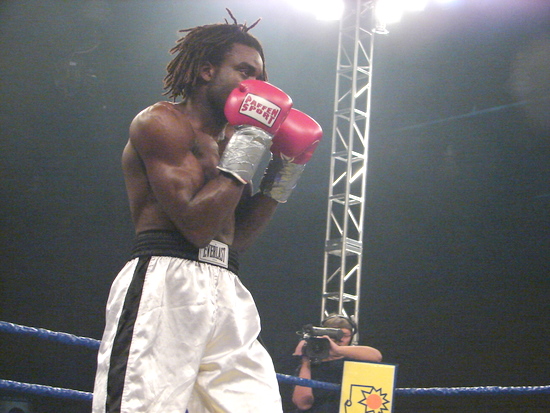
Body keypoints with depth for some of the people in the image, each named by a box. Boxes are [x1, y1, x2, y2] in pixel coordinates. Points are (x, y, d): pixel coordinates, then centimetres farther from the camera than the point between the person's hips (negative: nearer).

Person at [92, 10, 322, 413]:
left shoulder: (230, 138, 24)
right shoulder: (161, 122, -1)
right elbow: (196, 224, -12)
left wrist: (278, 185, 13)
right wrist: (243, 157, -7)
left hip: (226, 291, 8)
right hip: (164, 286, -8)